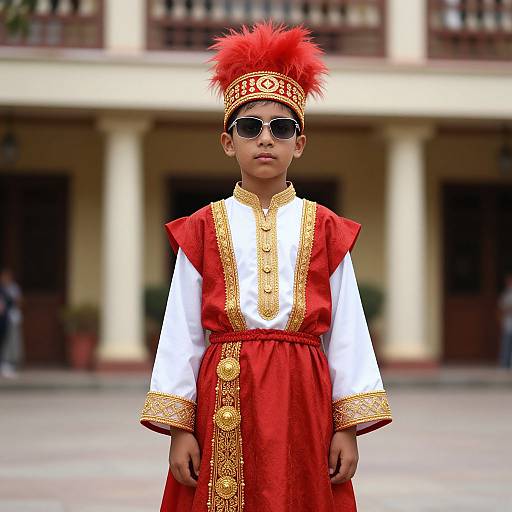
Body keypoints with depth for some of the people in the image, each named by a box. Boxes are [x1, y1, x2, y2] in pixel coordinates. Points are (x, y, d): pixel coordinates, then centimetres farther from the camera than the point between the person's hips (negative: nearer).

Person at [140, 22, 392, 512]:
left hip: (304, 403, 1)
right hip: (223, 402, 0)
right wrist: (179, 427, -2)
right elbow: (182, 333, 4)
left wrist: (349, 427, -1)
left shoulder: (325, 229, 7)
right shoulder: (203, 229, 6)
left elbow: (347, 331, 5)